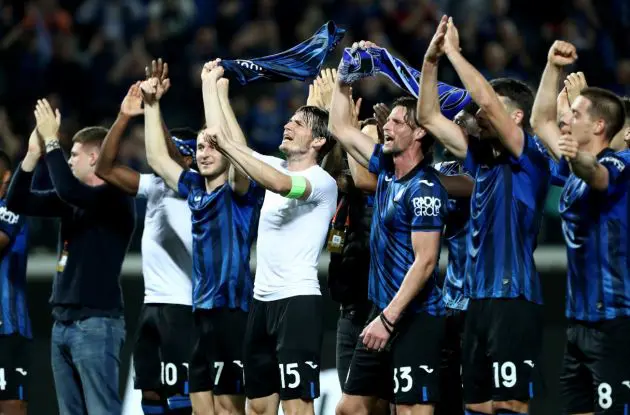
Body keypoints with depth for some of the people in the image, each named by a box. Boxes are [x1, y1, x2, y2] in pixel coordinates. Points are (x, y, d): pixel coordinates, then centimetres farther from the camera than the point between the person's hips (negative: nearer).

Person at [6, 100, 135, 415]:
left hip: (96, 322, -8)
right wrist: (33, 153, 3)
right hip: (63, 321, 8)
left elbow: (68, 189, -25)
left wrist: (52, 141, -16)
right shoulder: (72, 199, 14)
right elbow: (18, 203, 13)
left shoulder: (116, 198, -9)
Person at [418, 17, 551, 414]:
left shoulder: (531, 158, -6)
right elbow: (429, 117, 18)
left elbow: (488, 100, -19)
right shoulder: (483, 158, 14)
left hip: (514, 300, -8)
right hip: (480, 299, 8)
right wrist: (431, 61, 7)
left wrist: (454, 51, -11)